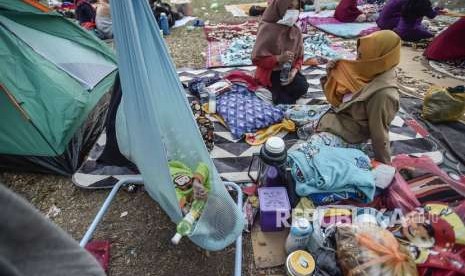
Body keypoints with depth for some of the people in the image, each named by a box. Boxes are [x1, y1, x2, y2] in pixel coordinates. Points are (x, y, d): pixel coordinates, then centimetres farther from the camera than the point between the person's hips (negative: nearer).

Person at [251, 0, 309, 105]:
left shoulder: (296, 31, 1)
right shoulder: (267, 29, -15)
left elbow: (299, 57, 7)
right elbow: (257, 58, -16)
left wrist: (294, 71, -14)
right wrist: (278, 58, -27)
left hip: (289, 70, 6)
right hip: (270, 72, -5)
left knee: (303, 86, -21)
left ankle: (279, 92, 2)